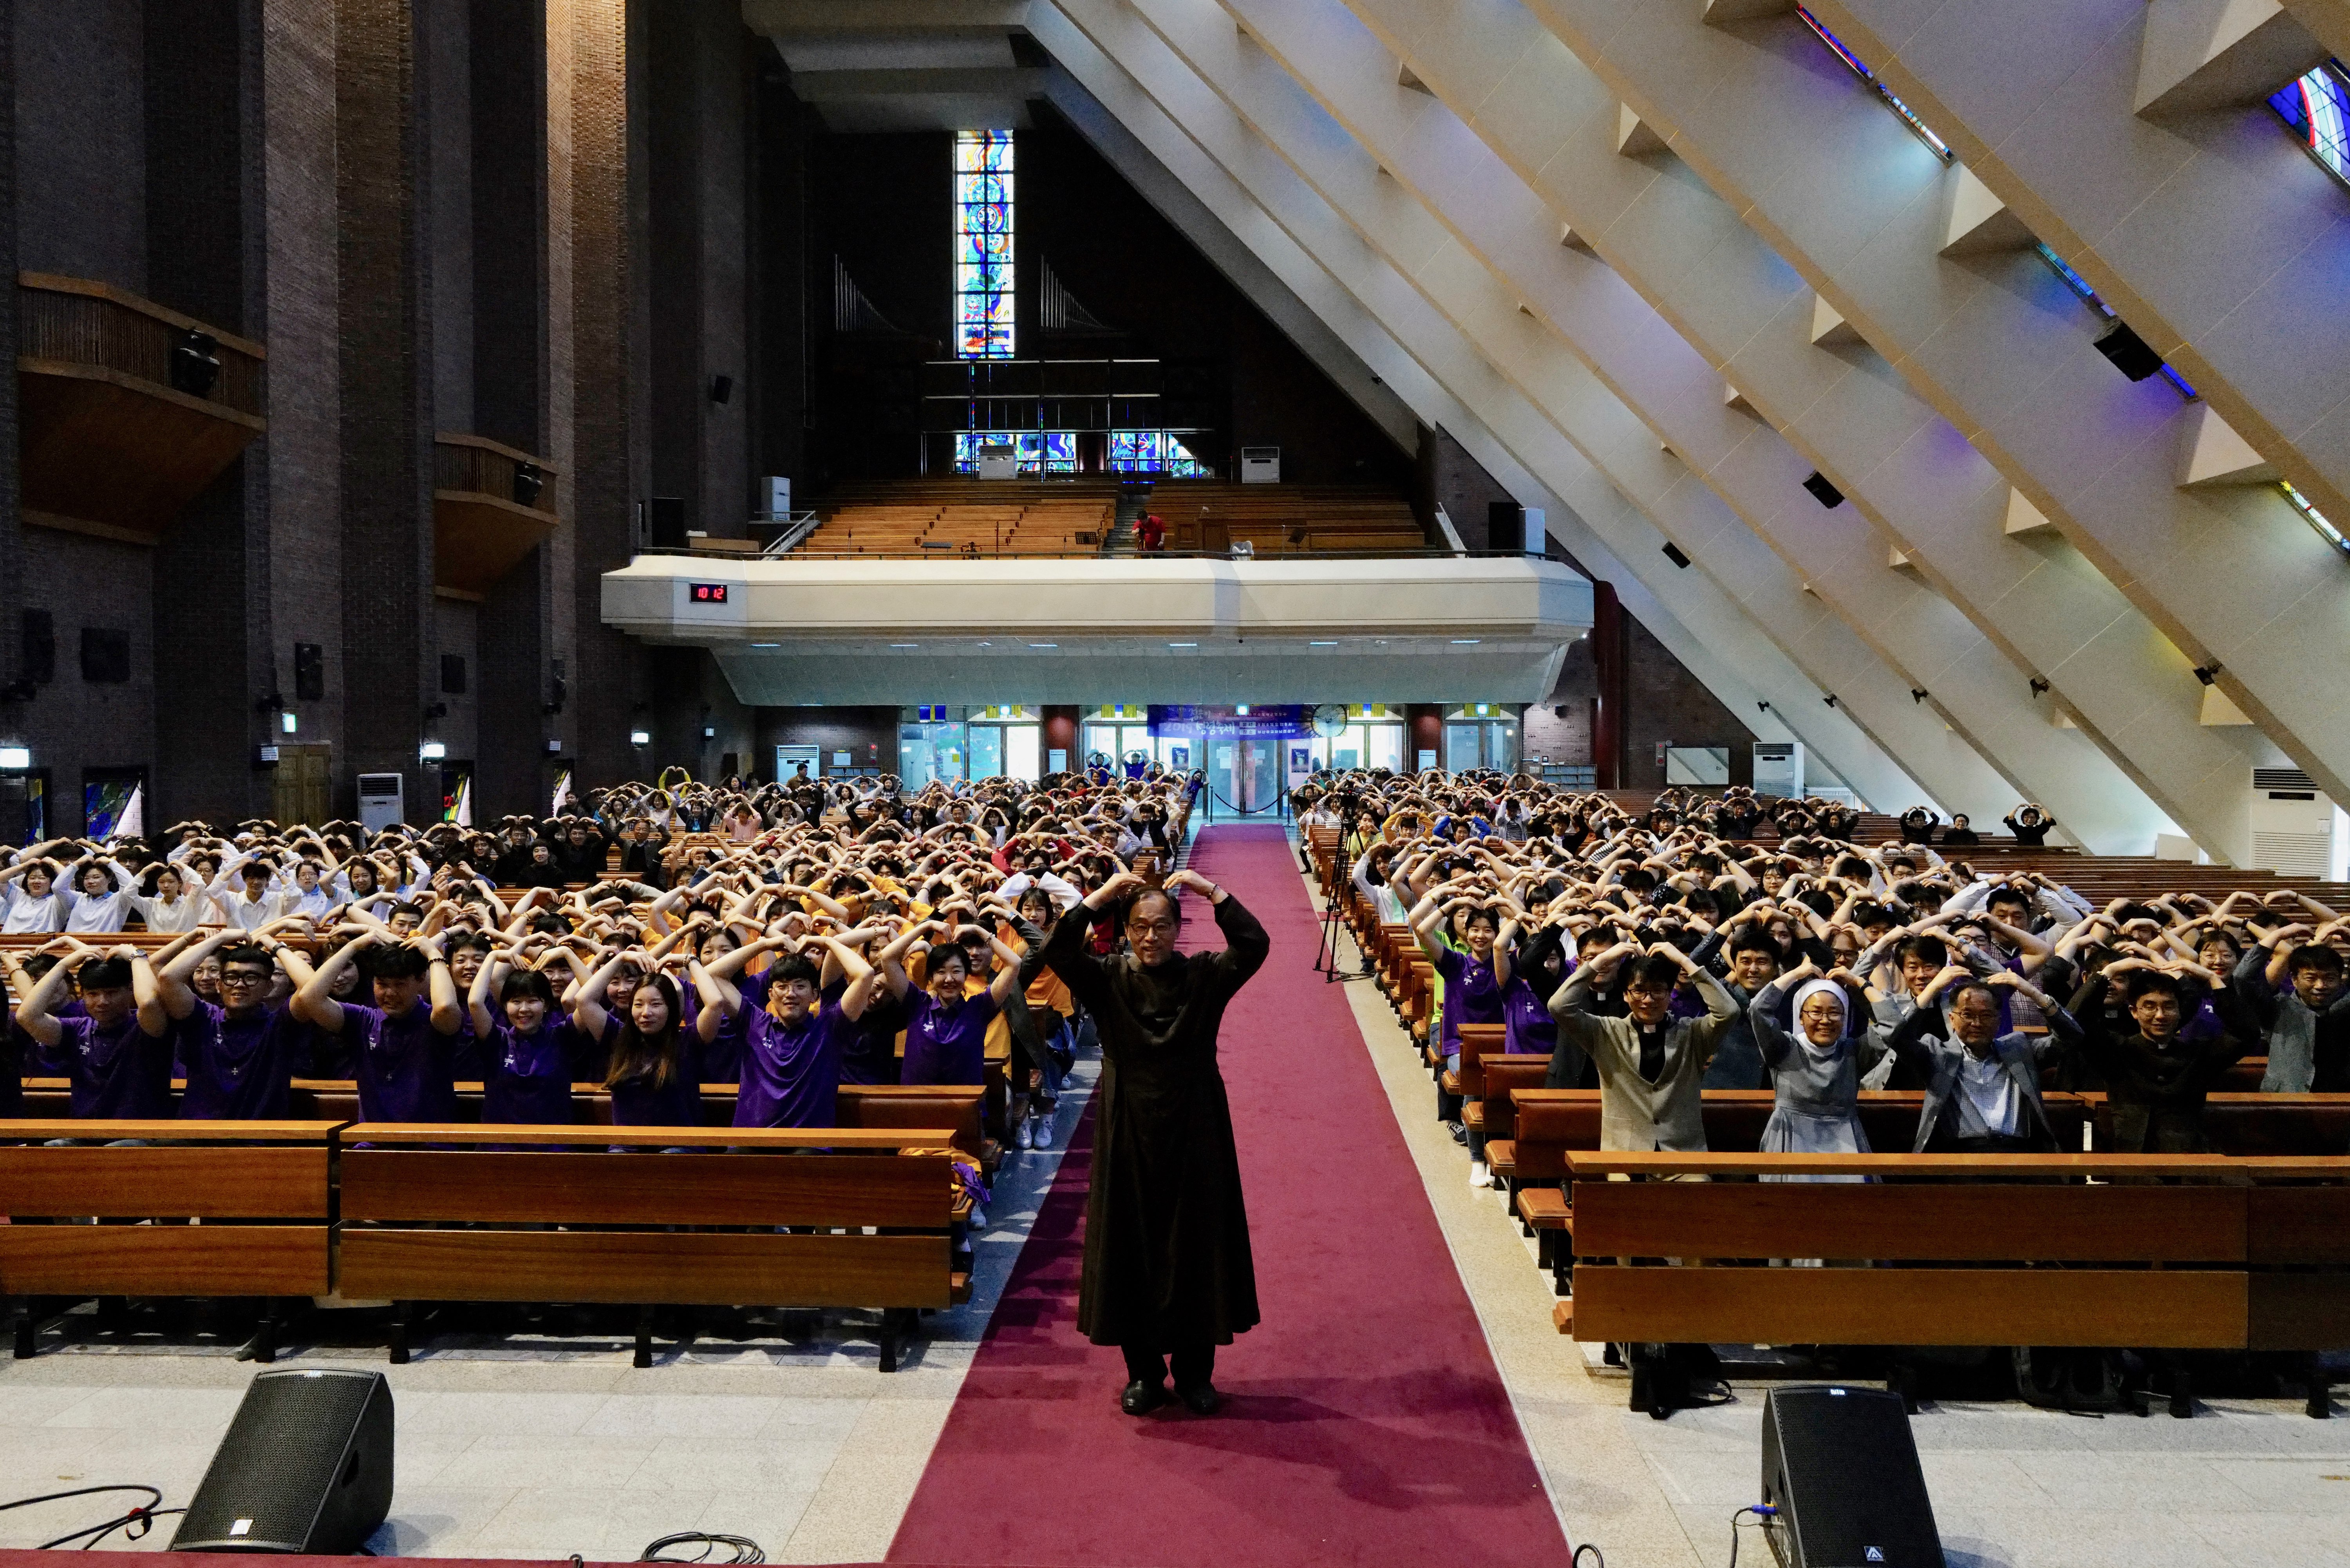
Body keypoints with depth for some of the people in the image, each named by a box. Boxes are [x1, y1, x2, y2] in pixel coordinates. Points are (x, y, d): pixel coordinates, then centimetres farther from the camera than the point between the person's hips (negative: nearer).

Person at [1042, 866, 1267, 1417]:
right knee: (1132, 1246, 6)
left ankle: (1195, 1371, 19)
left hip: (1193, 1132, 0)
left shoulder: (1205, 977, -2)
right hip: (1128, 1134, 0)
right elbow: (1057, 952, -18)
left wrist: (1213, 892, -19)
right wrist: (1100, 897, -20)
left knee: (1195, 1246, 6)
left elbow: (1255, 946, -18)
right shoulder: (1107, 980, -2)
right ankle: (1144, 1371, 20)